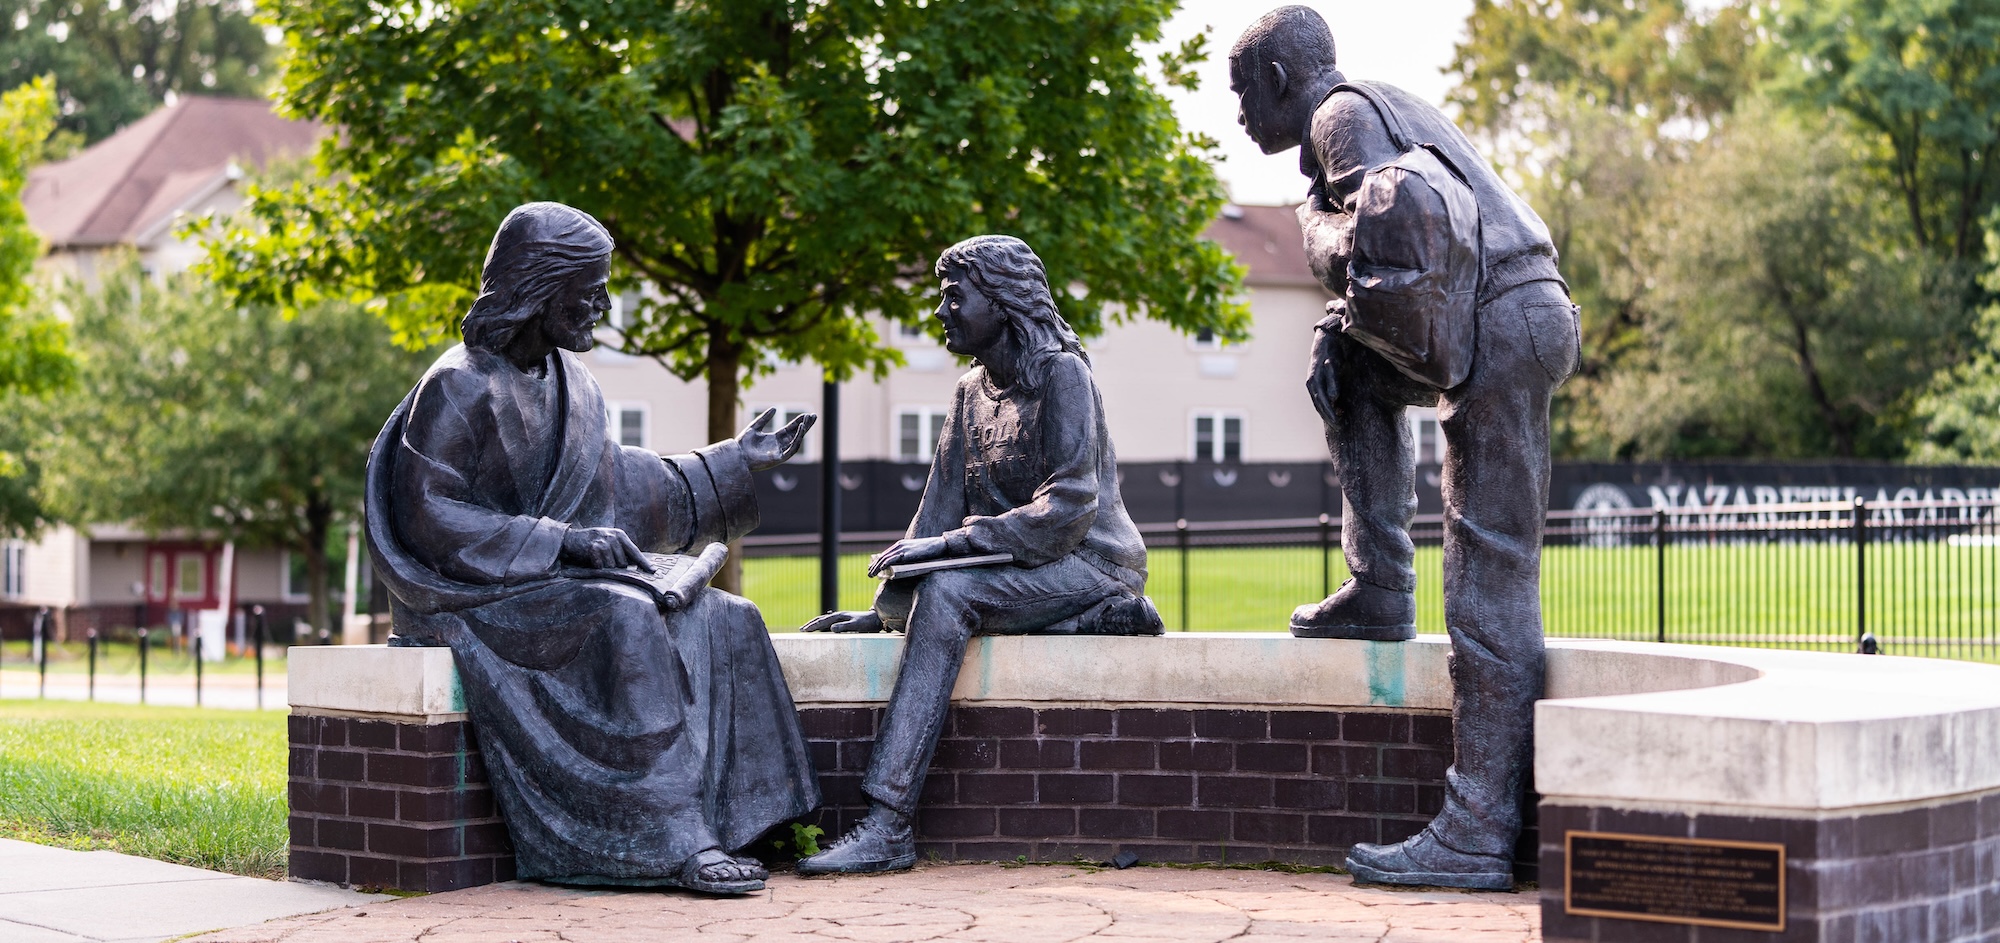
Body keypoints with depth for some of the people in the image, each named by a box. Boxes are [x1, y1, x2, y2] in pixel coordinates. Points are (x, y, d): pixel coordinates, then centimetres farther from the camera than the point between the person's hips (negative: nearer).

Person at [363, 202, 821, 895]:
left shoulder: (567, 380, 13)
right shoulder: (461, 386, -12)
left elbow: (609, 484, 21)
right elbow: (428, 517, -17)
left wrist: (732, 464, 19)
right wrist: (562, 541, -22)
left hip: (562, 576, 8)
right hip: (481, 591, -8)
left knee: (724, 621, -12)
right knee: (626, 624, -34)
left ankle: (727, 824, -19)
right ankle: (678, 844, -34)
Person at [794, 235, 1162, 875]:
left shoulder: (1061, 373, -10)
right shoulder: (972, 391, 14)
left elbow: (1071, 505, -20)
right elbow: (942, 508, 9)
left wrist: (955, 542, -25)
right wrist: (886, 610, -2)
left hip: (1091, 561, -9)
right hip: (1025, 570, 9)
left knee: (948, 591, -32)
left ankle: (888, 825, -40)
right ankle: (1100, 618, -8)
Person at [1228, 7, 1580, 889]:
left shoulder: (1343, 114, -3)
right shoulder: (1385, 107, 27)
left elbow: (1362, 253, -16)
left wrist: (1313, 219, 5)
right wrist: (1337, 331, 15)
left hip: (1504, 327, -10)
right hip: (1519, 319, 10)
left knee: (1490, 579, -11)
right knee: (1346, 363, 28)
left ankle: (1477, 834, -12)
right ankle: (1379, 594, 24)